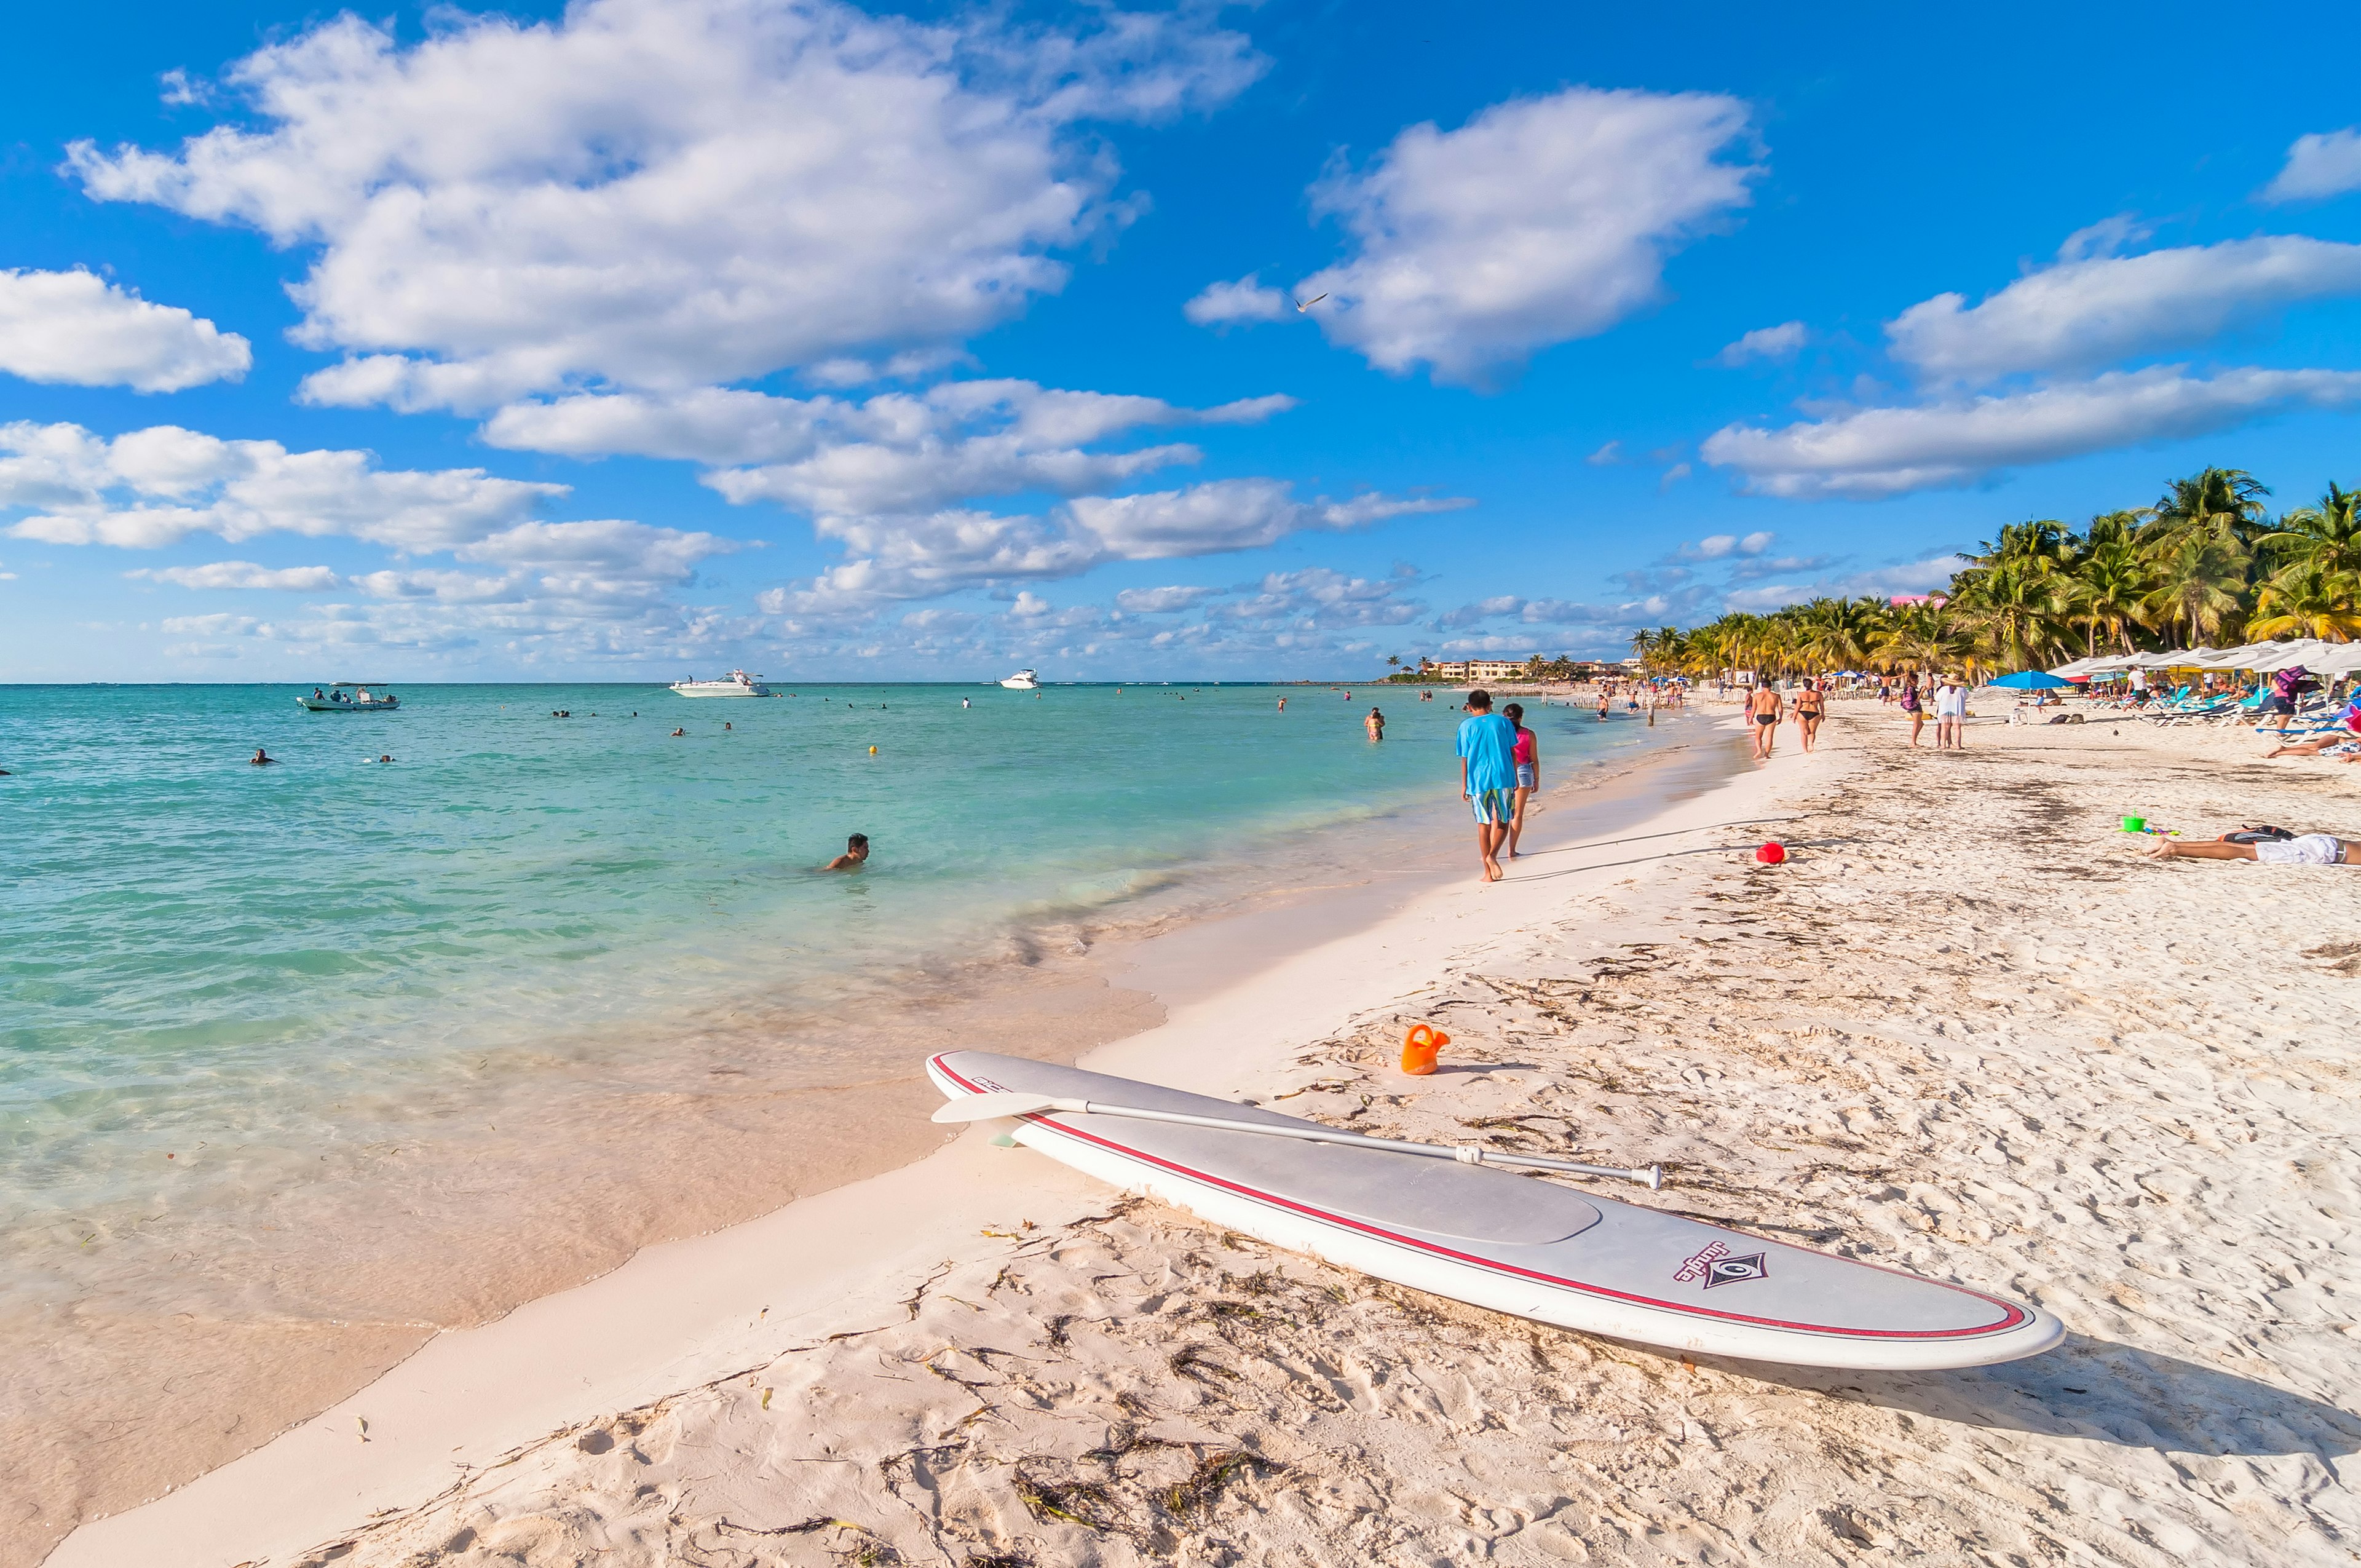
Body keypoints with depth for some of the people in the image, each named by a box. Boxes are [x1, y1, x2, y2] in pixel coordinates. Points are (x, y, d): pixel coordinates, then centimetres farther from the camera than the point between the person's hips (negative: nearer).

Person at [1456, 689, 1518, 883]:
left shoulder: (1466, 726, 0)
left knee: (1484, 825, 7)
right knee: (1503, 822, 12)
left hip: (1478, 781, 0)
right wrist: (1515, 778, 16)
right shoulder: (1503, 722, 3)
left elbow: (1465, 758, -2)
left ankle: (1488, 873, 9)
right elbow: (1513, 753, 6)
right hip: (1504, 779, 0)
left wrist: (1464, 785, 5)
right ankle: (1492, 855, -14)